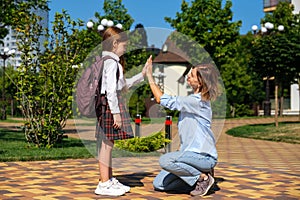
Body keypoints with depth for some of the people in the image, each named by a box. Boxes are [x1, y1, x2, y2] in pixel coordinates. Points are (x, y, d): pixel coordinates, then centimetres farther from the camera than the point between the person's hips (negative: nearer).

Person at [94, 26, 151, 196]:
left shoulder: (112, 62, 20)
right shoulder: (111, 62, -12)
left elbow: (123, 85, 27)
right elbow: (111, 89, -19)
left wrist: (141, 76, 27)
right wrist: (116, 112, -21)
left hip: (112, 103, 10)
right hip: (110, 105, -10)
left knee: (108, 143, 13)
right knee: (107, 143, -7)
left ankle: (110, 180, 21)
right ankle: (104, 184, -3)